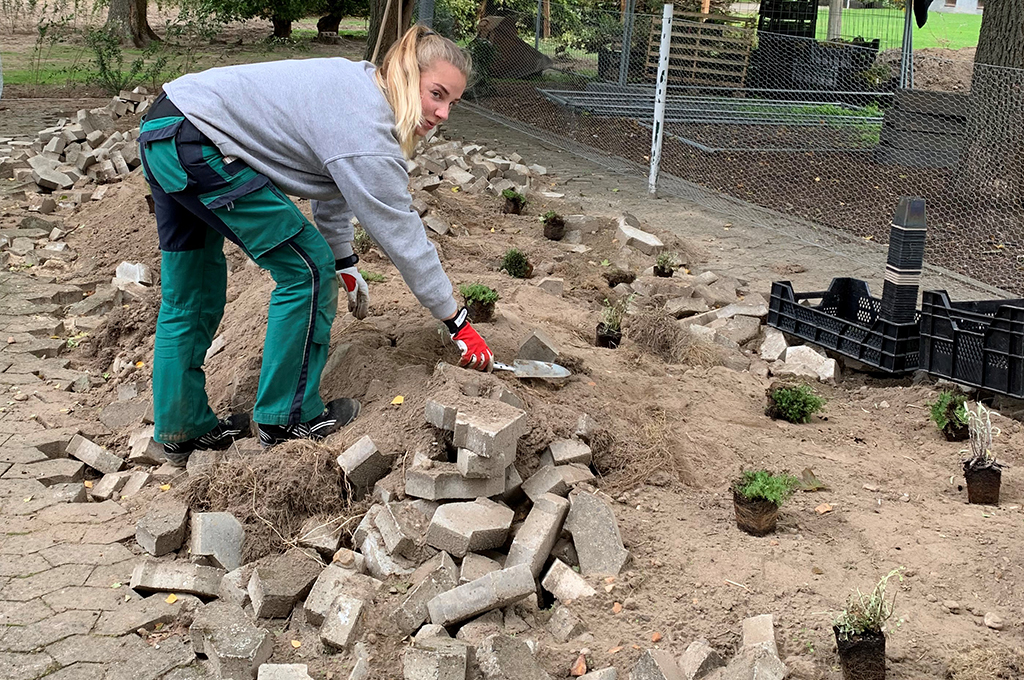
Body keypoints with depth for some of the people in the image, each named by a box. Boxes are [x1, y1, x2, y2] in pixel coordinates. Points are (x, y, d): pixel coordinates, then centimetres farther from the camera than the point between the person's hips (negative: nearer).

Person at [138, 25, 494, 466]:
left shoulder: (359, 85, 10)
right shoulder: (366, 134, -19)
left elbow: (332, 184, 22)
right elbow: (404, 239, -13)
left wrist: (345, 263, 28)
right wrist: (459, 325, -3)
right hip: (196, 144, -11)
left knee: (190, 297, 19)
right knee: (307, 268, -3)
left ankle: (181, 431, 31)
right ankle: (288, 418, 8)